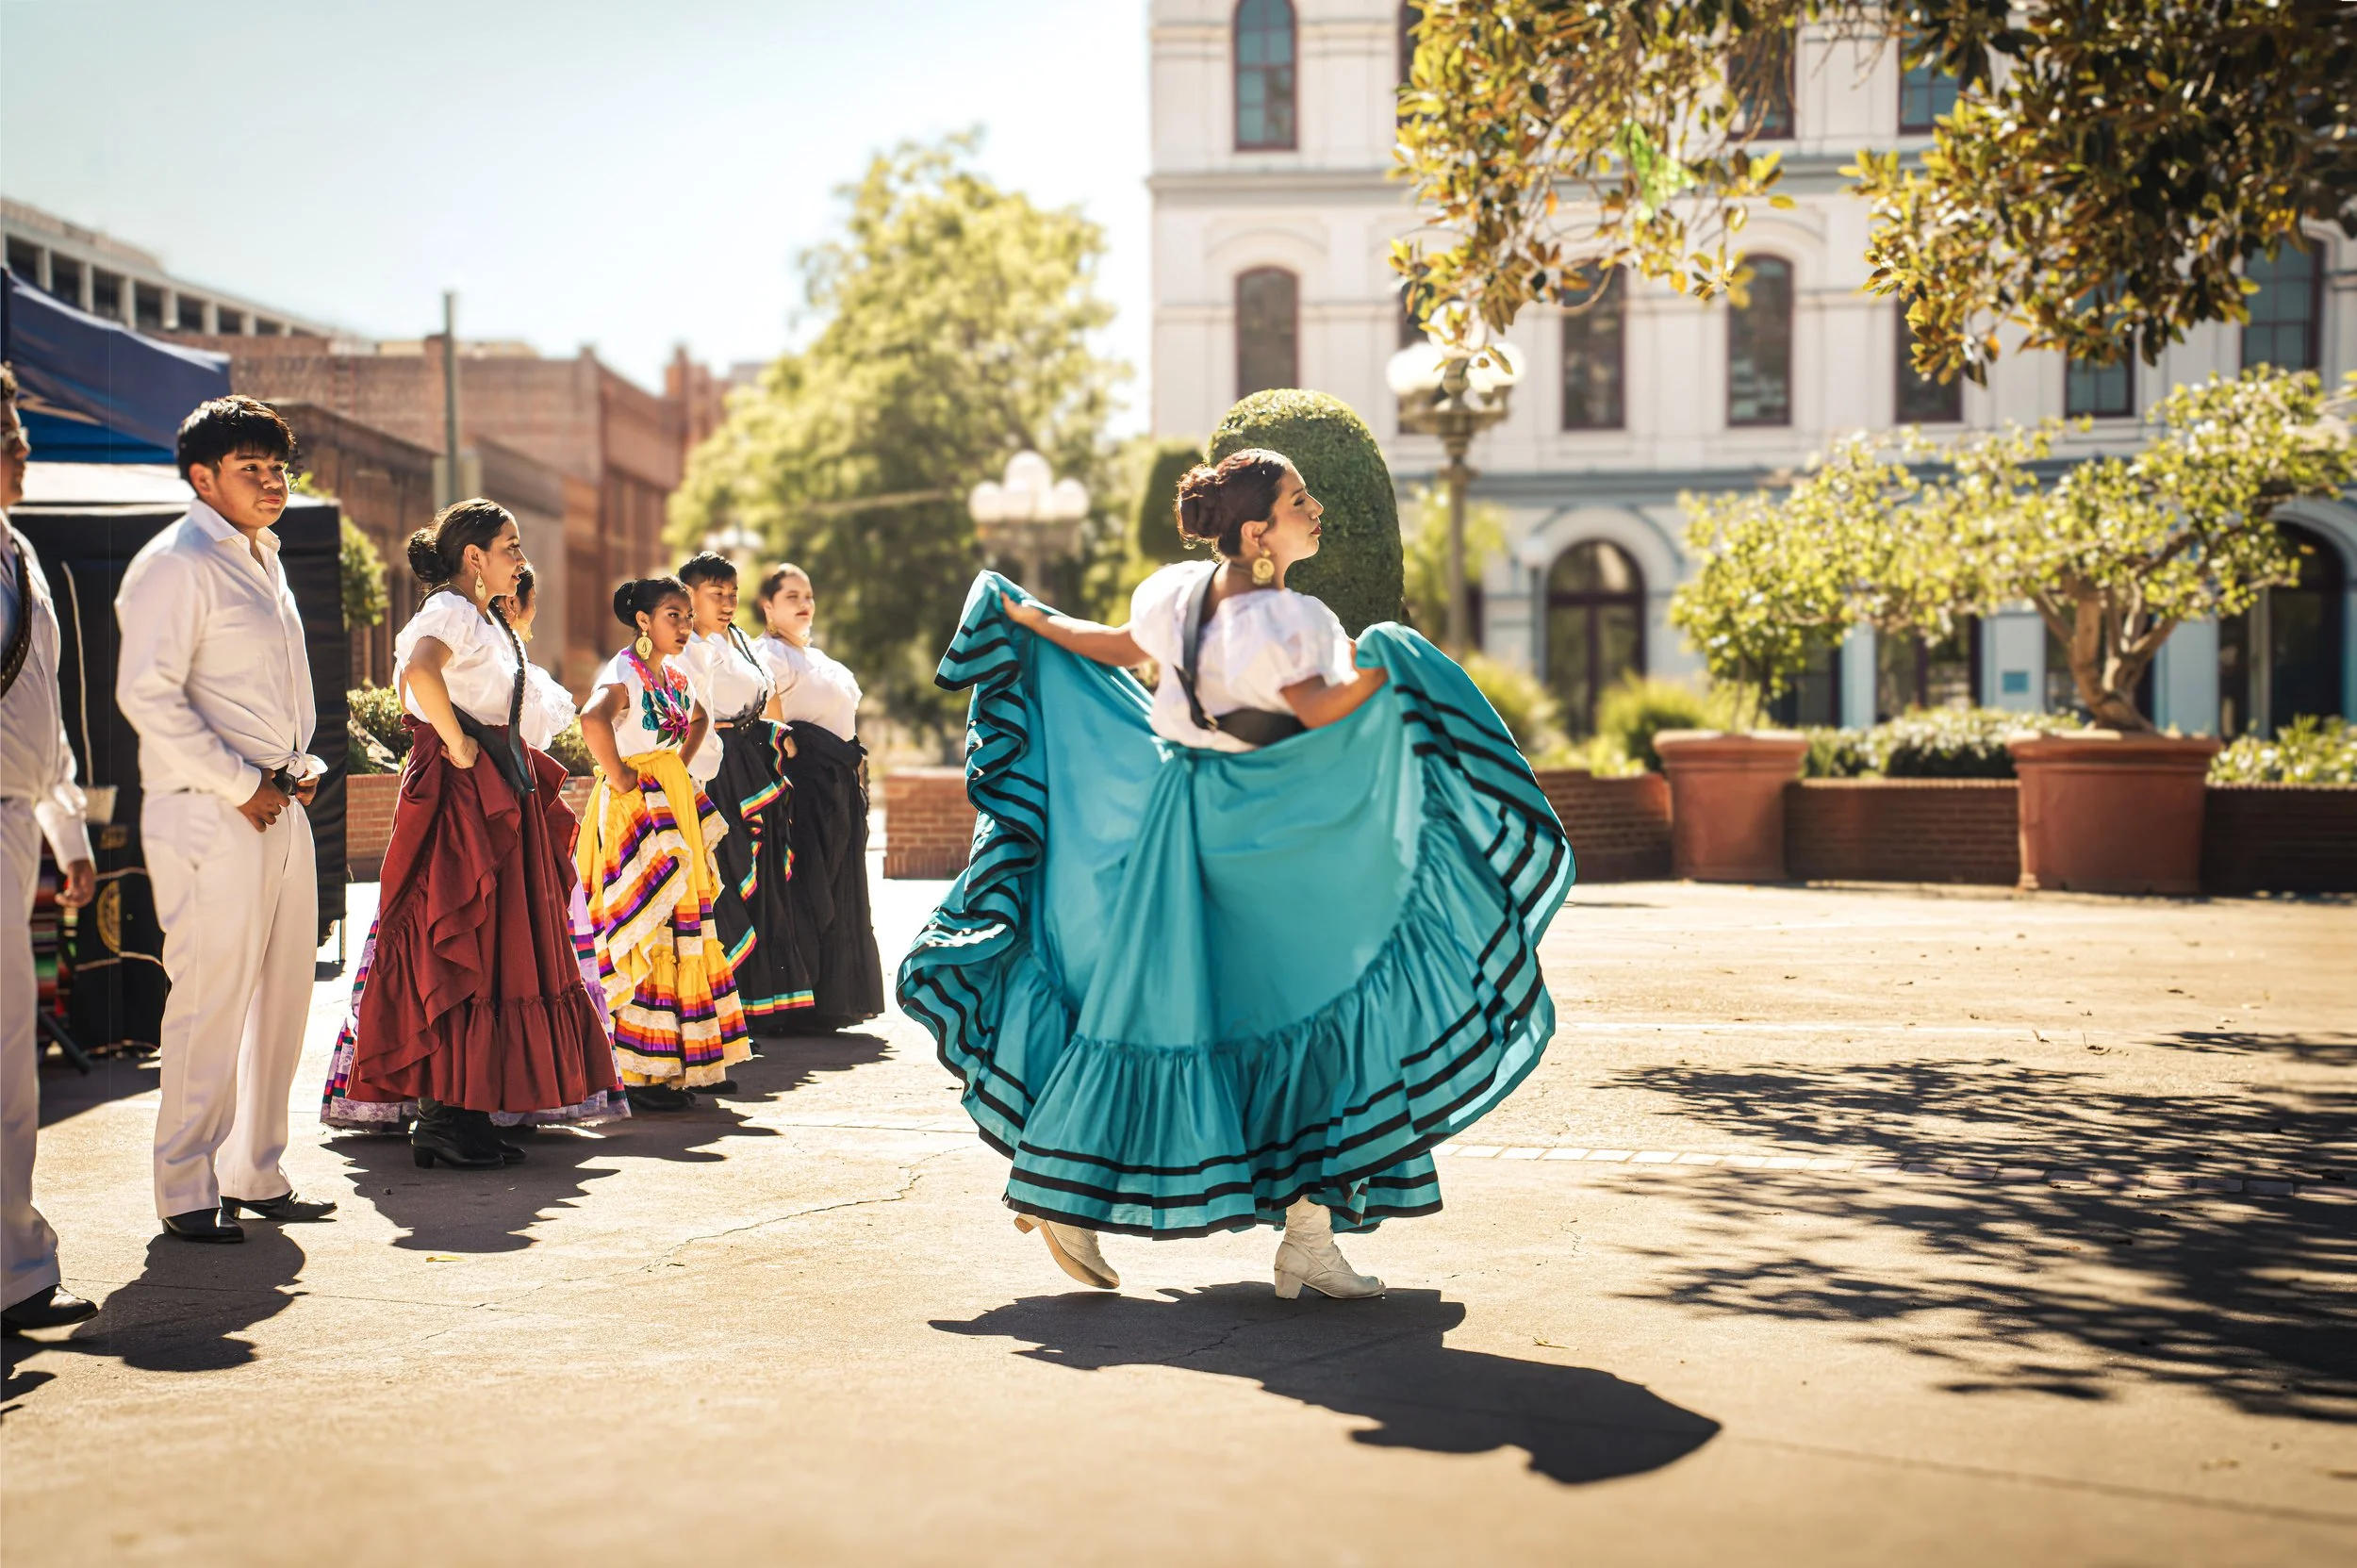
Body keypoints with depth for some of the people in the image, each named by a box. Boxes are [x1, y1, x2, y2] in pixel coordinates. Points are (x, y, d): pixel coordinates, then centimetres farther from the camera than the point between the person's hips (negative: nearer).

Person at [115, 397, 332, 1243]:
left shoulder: (262, 560, 19)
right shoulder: (177, 563, -9)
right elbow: (146, 694, -17)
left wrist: (299, 768, 10)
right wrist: (238, 786, -16)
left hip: (279, 809, 9)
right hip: (208, 816, -9)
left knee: (281, 994, 11)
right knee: (211, 1000, -6)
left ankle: (257, 1174, 22)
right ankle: (188, 1192, 3)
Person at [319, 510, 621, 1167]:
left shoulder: (487, 620, 18)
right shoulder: (449, 612, -12)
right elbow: (422, 674, -35)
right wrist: (459, 746, -24)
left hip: (499, 796, 10)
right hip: (460, 795, -10)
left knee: (497, 951, 10)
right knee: (457, 951, -9)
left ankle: (470, 1112, 16)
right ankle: (444, 1118, -6)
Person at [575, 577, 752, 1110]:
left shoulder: (674, 677, 13)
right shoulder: (623, 674, -14)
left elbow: (698, 718, 34)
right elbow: (593, 720, -36)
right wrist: (617, 776, -25)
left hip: (675, 807, 9)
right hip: (635, 809, -9)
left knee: (684, 933, 10)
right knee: (647, 933, -9)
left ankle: (688, 1062, 18)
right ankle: (641, 1074, -5)